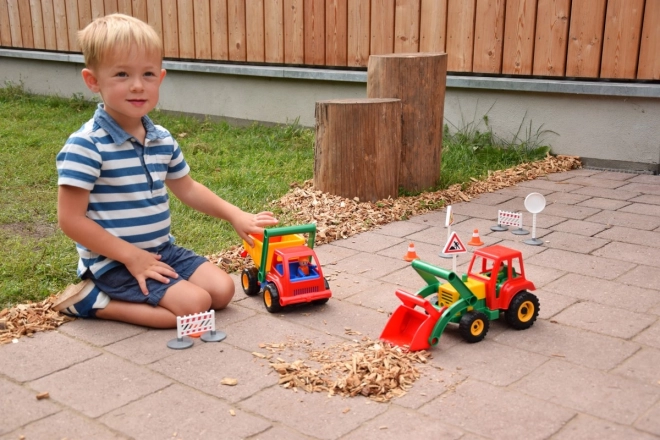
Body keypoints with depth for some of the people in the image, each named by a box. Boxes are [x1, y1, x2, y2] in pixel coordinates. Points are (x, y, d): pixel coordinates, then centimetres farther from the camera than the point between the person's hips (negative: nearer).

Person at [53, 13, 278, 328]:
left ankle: (115, 294, 7)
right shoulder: (86, 146, -20)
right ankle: (93, 301, -4)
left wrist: (236, 215, 9)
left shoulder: (162, 140, 3)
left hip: (160, 250, 8)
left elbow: (187, 189, 19)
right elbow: (71, 220, -20)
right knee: (194, 304, -19)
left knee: (222, 289, 0)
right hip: (114, 261, -8)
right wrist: (131, 256, -20)